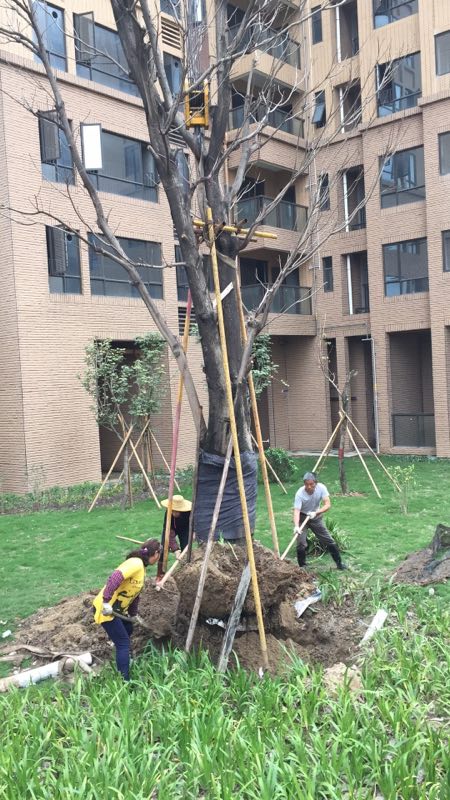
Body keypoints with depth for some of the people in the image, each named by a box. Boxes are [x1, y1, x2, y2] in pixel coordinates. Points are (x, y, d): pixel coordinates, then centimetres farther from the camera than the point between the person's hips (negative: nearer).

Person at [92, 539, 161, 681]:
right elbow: (114, 578, -35)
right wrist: (106, 601, -35)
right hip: (106, 608, -10)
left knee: (128, 630, 29)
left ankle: (123, 659, 51)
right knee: (123, 642, -5)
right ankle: (124, 681, -1)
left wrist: (132, 615, 24)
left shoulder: (141, 567, 11)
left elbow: (135, 593, 20)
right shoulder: (136, 563, -20)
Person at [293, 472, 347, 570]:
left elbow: (328, 504, -24)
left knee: (329, 540, 5)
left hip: (316, 517, 3)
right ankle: (302, 567, 4)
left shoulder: (321, 488, -23)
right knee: (301, 544, -14)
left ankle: (339, 563, 21)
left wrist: (316, 512, -40)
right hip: (303, 517, -2)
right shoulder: (300, 493, -30)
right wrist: (296, 526, -52)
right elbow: (296, 511, -36)